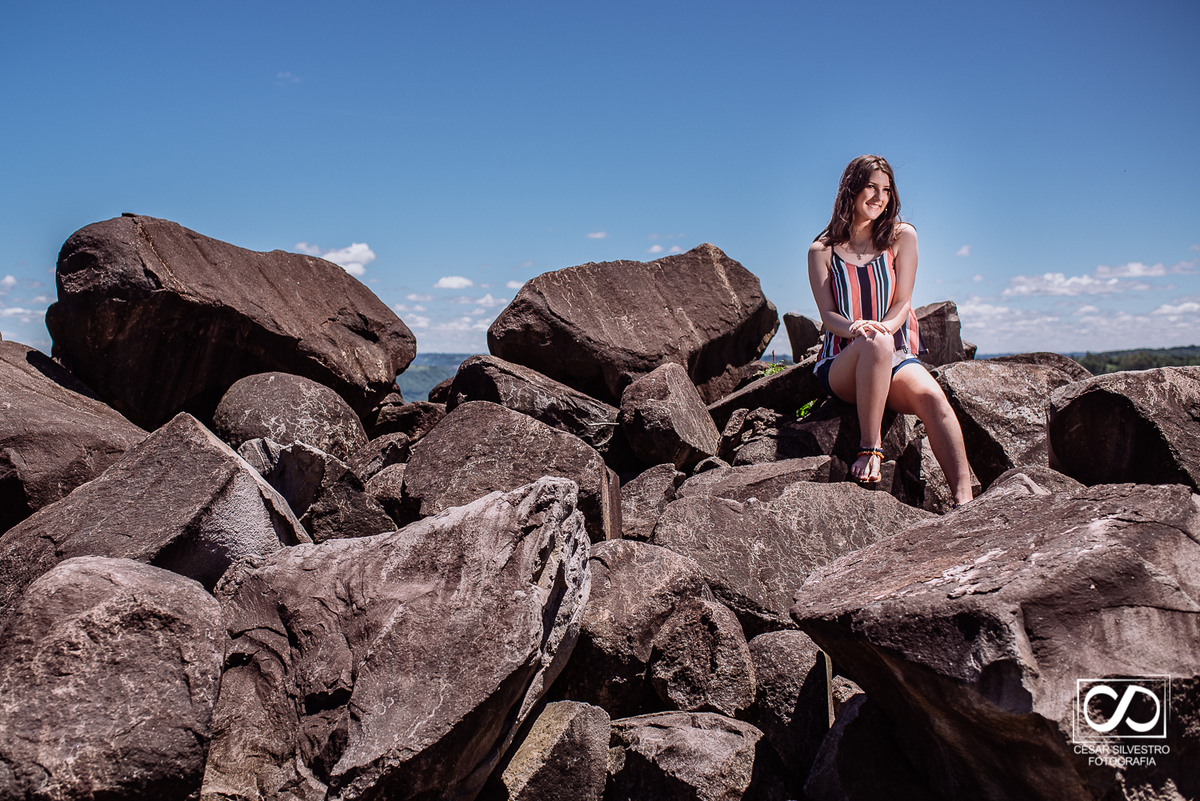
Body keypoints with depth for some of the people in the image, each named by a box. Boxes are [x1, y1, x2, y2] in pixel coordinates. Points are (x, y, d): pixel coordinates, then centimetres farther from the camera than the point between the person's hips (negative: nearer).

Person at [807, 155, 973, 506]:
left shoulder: (901, 236, 10)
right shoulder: (822, 250, 8)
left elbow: (902, 302, 4)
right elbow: (827, 314, -1)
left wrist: (886, 326, -20)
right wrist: (854, 327, -25)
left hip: (896, 358, 1)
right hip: (841, 365, -1)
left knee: (932, 397, -33)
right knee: (875, 343, -39)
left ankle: (964, 499, -39)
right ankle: (869, 448, -31)